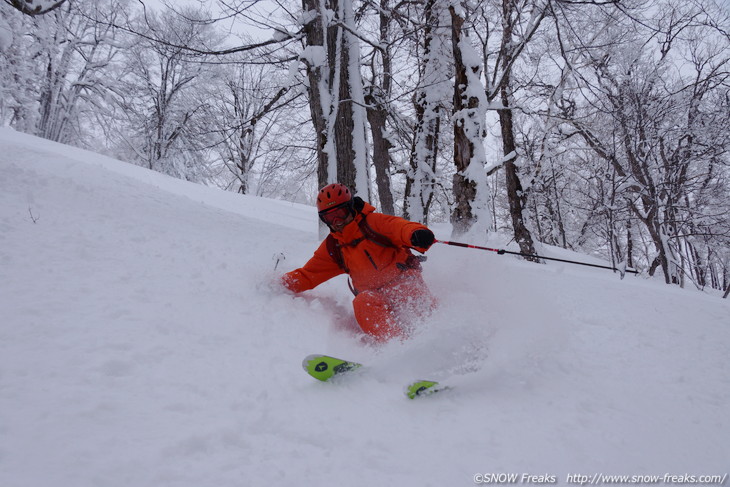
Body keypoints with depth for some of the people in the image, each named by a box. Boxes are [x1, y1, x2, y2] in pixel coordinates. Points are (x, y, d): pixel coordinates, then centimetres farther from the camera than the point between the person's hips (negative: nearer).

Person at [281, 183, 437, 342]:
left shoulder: (372, 222, 2)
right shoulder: (332, 247, 17)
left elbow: (400, 227, -15)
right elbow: (307, 275, 22)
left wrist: (417, 234, -38)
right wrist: (282, 284, 6)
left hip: (404, 280, -2)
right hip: (375, 294, 2)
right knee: (362, 303, -33)